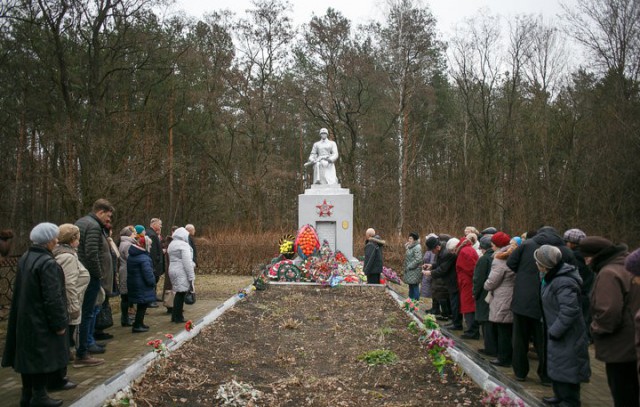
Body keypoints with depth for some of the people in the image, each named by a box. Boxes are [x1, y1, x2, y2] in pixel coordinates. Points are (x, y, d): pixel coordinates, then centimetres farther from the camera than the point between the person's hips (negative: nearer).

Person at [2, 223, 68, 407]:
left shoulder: (25, 258, 6)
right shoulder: (47, 263, -22)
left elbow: (20, 291, 14)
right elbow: (53, 298, -22)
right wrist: (59, 323, -15)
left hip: (24, 318, 9)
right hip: (42, 321, -9)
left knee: (28, 355, 16)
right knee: (42, 357, 3)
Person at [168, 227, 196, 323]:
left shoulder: (171, 244, 14)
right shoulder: (183, 245, -13)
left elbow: (171, 260, 16)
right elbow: (187, 262, -18)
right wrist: (191, 277, -15)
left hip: (173, 271, 8)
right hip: (182, 273, -8)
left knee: (179, 294, 16)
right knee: (181, 294, 0)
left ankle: (175, 316, 20)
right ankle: (178, 317, 5)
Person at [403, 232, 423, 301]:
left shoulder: (417, 247, -16)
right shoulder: (410, 246, 13)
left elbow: (418, 259, -23)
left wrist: (409, 267, -19)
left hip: (415, 270, -9)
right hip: (410, 271, 9)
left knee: (415, 286, -4)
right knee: (411, 286, 16)